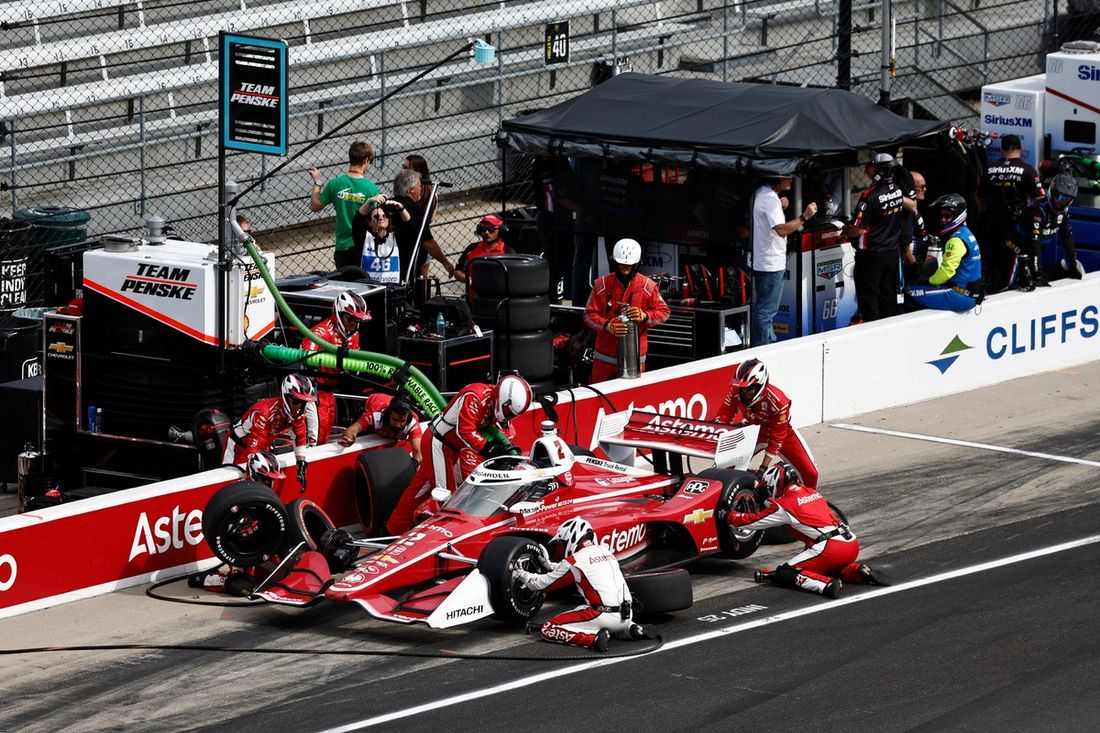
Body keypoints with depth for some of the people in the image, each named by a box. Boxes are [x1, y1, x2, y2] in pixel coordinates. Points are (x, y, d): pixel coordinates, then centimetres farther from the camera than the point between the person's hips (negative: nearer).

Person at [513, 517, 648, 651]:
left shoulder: (574, 561, -3)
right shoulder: (605, 551, 17)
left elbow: (543, 584, 7)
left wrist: (522, 575, 24)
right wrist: (549, 564, 40)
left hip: (604, 616, -7)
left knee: (547, 630, -3)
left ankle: (592, 638, -19)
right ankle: (630, 629, 13)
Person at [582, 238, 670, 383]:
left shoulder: (647, 286, -2)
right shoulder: (601, 285, -2)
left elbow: (663, 312, 2)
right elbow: (589, 314, -3)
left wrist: (645, 316, -19)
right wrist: (607, 326, -23)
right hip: (605, 354, 1)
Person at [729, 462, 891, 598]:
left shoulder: (784, 505, 1)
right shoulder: (813, 493, 22)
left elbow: (751, 521, 8)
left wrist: (729, 515, 22)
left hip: (830, 547, -8)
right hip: (852, 544, 8)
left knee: (784, 574, -5)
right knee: (827, 567, 36)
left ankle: (827, 585, -27)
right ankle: (860, 572, 8)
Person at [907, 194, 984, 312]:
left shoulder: (956, 240, -17)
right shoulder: (966, 234, 16)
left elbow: (947, 270, -20)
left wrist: (930, 281, -2)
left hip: (961, 297, -10)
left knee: (912, 293, -16)